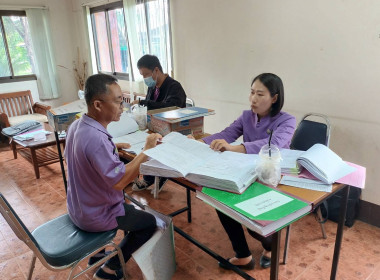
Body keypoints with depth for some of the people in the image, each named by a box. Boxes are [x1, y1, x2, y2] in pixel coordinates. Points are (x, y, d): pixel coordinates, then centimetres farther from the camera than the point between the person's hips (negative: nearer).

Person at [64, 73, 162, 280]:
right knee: (149, 222, 9)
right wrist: (146, 150, -28)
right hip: (94, 216, -8)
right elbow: (118, 182, -34)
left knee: (125, 204, 34)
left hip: (77, 207, 9)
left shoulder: (76, 126, -5)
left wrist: (112, 150, 5)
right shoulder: (96, 138, -35)